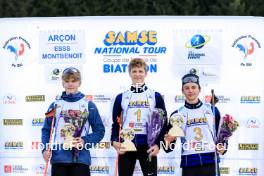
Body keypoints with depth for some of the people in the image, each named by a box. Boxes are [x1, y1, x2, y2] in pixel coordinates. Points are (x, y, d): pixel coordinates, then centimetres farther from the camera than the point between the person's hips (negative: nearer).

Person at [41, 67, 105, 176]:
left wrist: (85, 141, -12)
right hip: (58, 159, 1)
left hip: (81, 159, -1)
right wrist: (46, 149, -7)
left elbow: (99, 131, 5)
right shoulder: (55, 105, 7)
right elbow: (46, 130, 8)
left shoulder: (89, 105, 5)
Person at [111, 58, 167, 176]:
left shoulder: (156, 97, 6)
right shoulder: (121, 97, 10)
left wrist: (158, 144, -8)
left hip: (148, 146, -1)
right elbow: (115, 123, 11)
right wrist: (114, 141, -7)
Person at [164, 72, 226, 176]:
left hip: (210, 163, 0)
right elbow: (169, 147, 8)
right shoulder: (177, 115, 8)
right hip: (188, 164, 1)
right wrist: (168, 142, -15)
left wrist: (222, 147, -6)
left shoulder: (212, 110, 9)